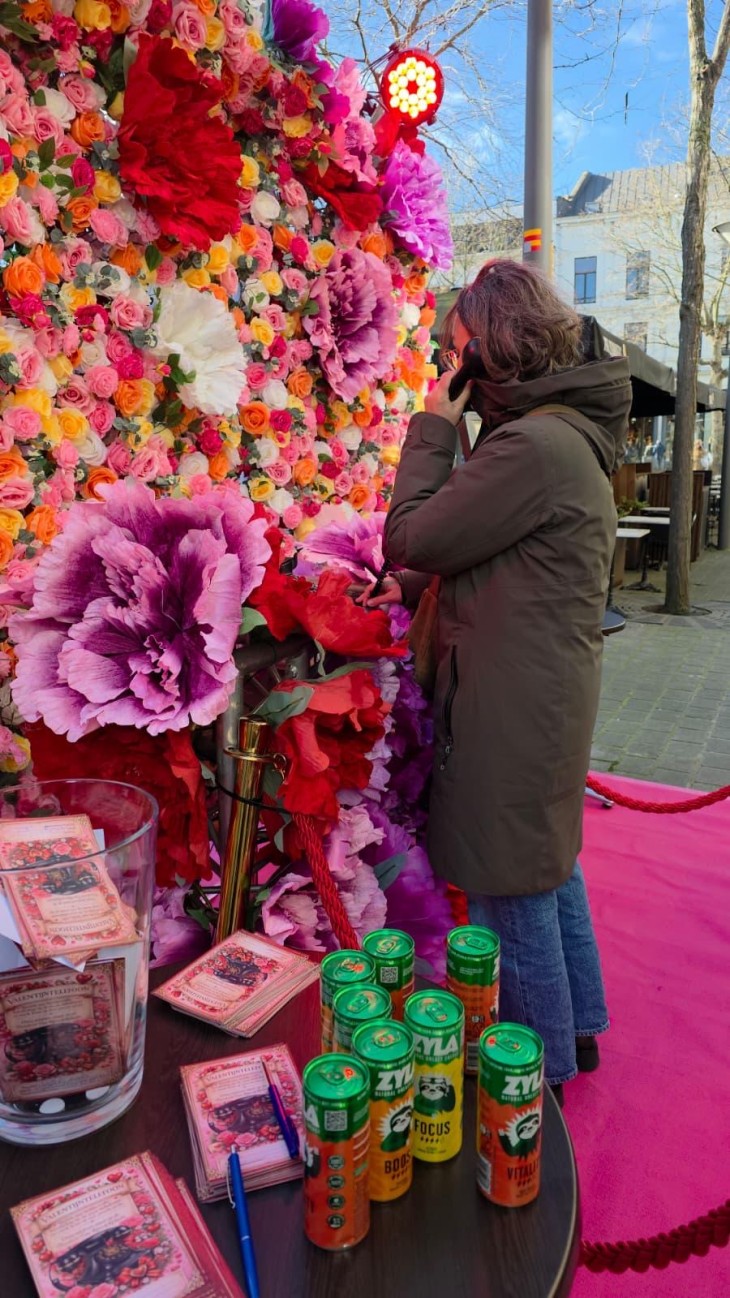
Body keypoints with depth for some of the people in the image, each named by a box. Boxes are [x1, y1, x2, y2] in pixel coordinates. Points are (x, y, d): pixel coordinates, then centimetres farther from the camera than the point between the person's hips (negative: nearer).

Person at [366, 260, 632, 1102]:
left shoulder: (533, 445, -21)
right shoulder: (565, 433, 13)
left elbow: (410, 539, -17)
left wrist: (432, 428, -6)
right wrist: (418, 588, 8)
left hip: (512, 709, -10)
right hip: (548, 694, 10)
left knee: (512, 898, 5)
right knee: (549, 869, 22)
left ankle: (537, 1079, 26)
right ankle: (576, 1029, 42)